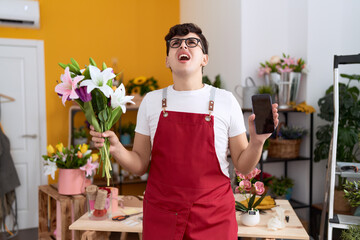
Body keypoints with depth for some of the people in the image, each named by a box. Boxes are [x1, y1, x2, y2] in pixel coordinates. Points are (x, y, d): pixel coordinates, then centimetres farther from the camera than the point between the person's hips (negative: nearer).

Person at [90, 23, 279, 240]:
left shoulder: (225, 100, -3)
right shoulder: (151, 101, 1)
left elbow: (243, 166, 1)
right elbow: (140, 165, 4)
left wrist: (257, 142, -17)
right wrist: (116, 148, -13)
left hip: (214, 218, -1)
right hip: (161, 216, 1)